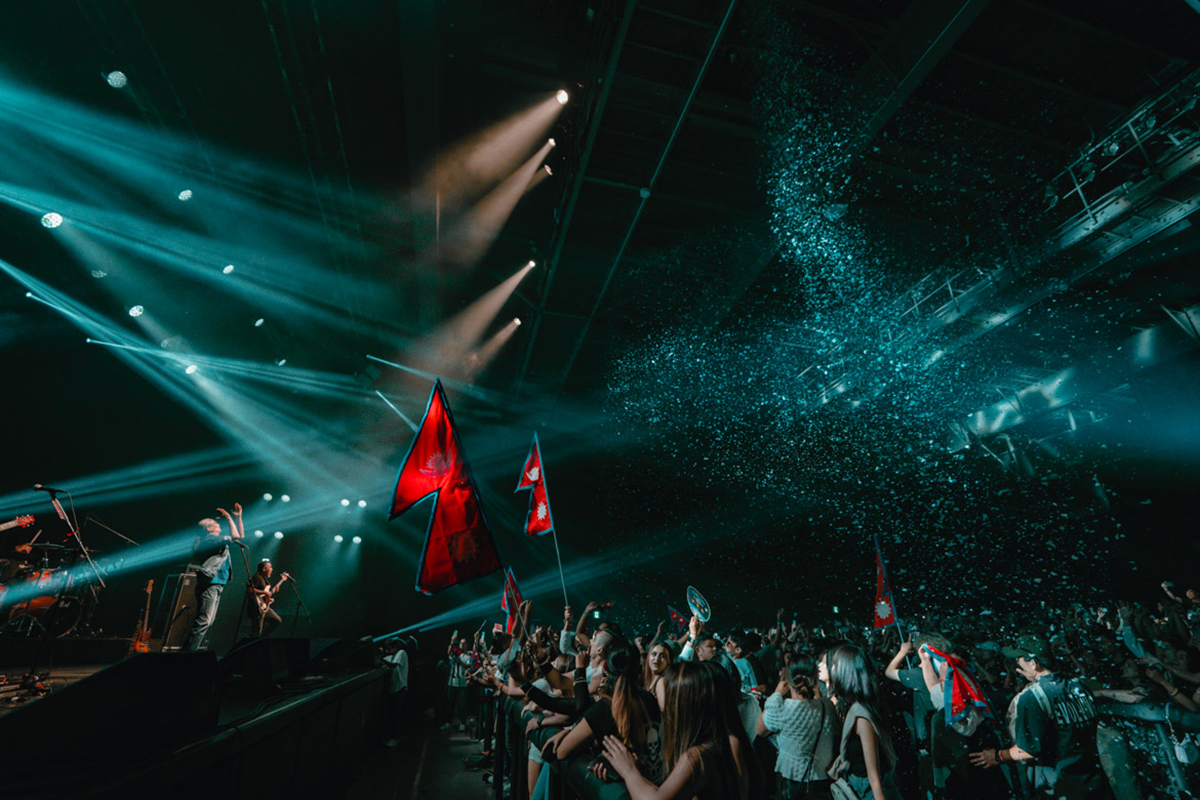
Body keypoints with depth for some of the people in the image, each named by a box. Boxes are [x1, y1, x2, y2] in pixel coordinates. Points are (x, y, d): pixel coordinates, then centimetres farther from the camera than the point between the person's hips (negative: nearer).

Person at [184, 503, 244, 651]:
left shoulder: (219, 542, 22)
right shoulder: (209, 539, -6)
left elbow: (241, 536, 27)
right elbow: (235, 537, -18)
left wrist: (238, 517, 22)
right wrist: (229, 517, -8)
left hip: (216, 586, 10)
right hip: (209, 585, -10)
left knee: (208, 622, 8)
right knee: (203, 621, -16)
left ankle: (192, 651, 11)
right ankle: (188, 651, -17)